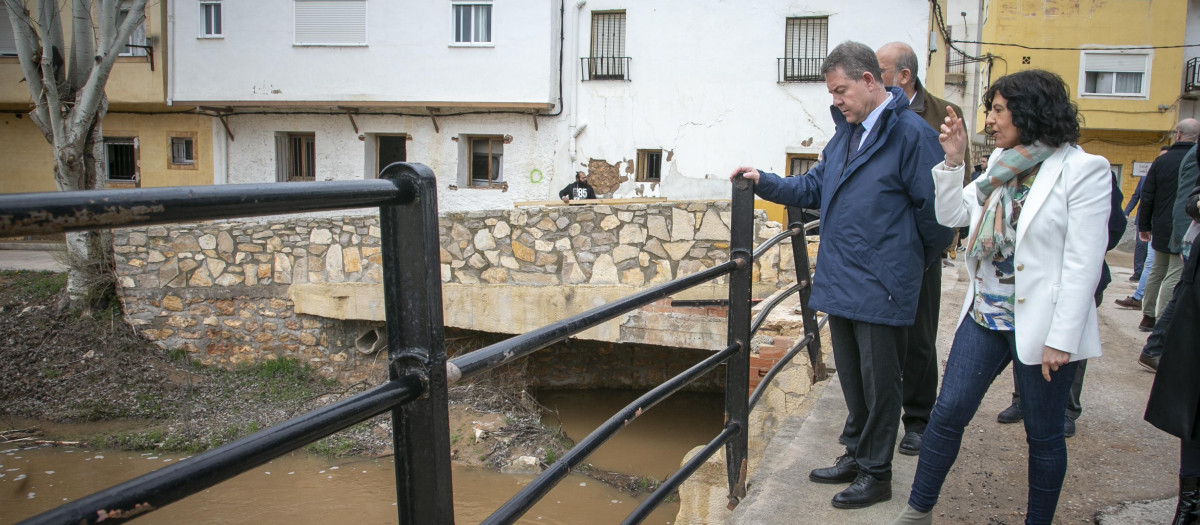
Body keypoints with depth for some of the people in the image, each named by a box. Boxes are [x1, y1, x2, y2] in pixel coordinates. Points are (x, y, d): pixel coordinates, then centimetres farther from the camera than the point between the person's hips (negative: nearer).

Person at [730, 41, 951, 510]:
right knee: (851, 376, 20)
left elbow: (935, 207, -12)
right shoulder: (846, 132, 12)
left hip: (880, 289, -8)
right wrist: (764, 182, 4)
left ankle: (876, 473, 21)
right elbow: (815, 188, 16)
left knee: (878, 382, 6)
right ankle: (855, 454, 36)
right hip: (839, 282, 8)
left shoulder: (911, 133, -15)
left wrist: (917, 261, 1)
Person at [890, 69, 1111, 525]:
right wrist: (952, 161, -1)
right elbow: (951, 215, 12)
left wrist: (1061, 339, -18)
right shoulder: (1001, 163, 10)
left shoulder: (1083, 170, -12)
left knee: (1044, 435, 10)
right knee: (948, 411, 5)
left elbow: (1083, 264, -15)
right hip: (985, 316, 6)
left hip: (1041, 326, -6)